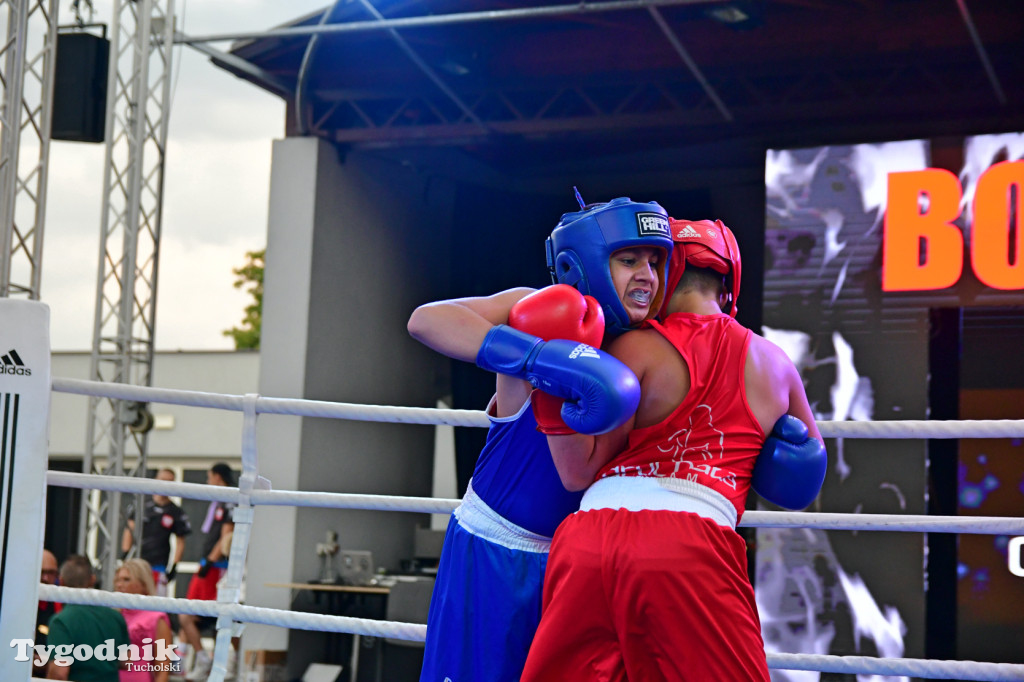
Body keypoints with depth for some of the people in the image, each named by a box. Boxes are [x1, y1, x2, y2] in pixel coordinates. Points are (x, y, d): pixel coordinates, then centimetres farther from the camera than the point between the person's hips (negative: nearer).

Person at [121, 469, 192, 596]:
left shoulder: (176, 512, 5)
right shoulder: (142, 504, 8)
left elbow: (180, 542, 7)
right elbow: (129, 530, 10)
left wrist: (174, 565, -1)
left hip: (158, 566, -1)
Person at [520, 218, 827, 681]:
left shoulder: (635, 349, 7)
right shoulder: (772, 363, 15)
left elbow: (577, 472, 2)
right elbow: (812, 452, 34)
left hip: (589, 537, 0)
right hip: (691, 546, 0)